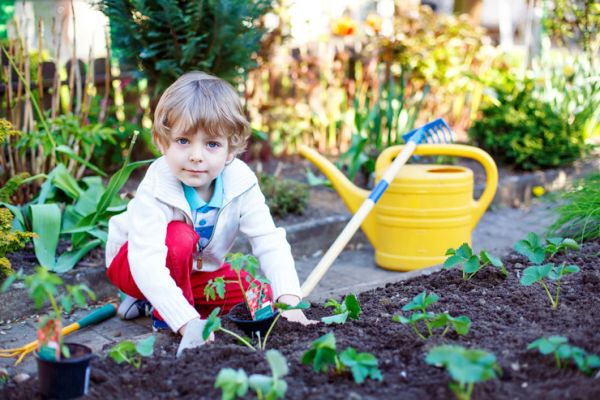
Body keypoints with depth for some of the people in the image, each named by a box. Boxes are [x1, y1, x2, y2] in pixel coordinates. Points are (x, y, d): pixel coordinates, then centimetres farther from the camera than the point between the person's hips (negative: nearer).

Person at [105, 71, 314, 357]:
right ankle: (164, 315, -14)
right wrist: (188, 321, -53)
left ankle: (153, 301, -2)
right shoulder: (155, 191, -34)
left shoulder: (241, 183, -22)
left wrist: (289, 299, -38)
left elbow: (270, 242, -24)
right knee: (179, 236, -36)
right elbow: (147, 263, -44)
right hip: (131, 264, -6)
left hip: (196, 269, 6)